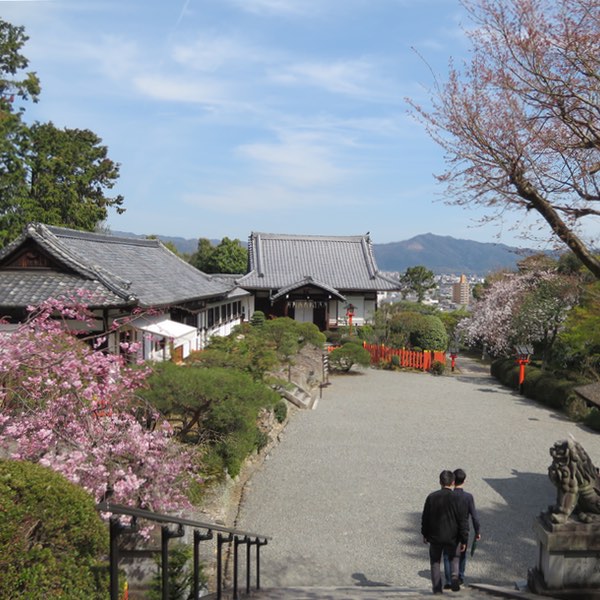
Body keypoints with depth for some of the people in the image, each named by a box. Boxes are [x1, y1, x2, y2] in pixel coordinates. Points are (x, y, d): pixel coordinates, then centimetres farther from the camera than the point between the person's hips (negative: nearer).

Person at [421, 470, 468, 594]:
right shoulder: (457, 498, -10)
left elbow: (425, 517, 2)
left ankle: (437, 587, 12)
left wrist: (425, 534, 15)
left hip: (435, 537, 1)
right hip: (452, 537, -1)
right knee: (454, 558, 22)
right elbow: (463, 521, -9)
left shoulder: (431, 497, -4)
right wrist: (464, 540, -2)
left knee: (435, 562, 15)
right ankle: (455, 576, -3)